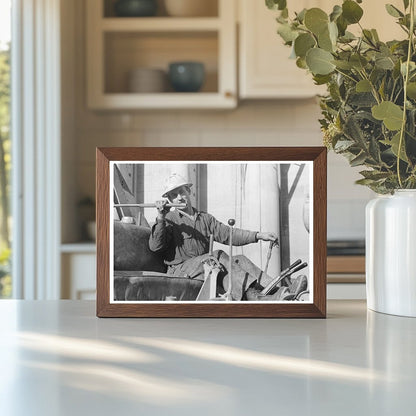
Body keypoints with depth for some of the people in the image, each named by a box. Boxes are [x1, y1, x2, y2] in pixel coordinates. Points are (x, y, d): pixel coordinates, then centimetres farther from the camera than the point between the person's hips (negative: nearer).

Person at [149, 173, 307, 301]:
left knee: (239, 261, -21)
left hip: (206, 267, 5)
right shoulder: (169, 220, 6)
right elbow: (155, 247, -8)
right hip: (180, 270, -5)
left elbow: (227, 234, 12)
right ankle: (256, 296, -46)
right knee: (217, 257, -31)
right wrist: (161, 218, -21)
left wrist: (258, 235, -2)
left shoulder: (204, 218, 23)